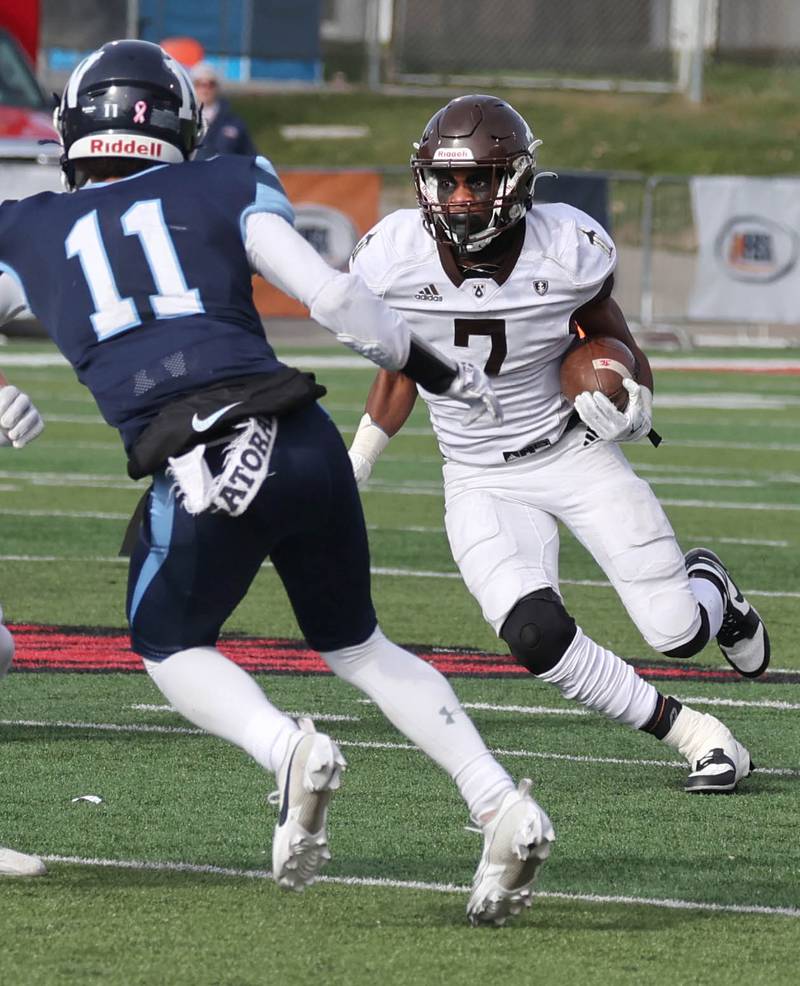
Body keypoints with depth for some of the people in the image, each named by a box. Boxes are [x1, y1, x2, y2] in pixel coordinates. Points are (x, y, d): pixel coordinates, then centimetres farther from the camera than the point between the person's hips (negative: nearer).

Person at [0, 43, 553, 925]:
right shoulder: (222, 189, 16)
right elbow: (332, 297, 8)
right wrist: (436, 370, 19)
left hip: (202, 463, -2)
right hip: (305, 444, 2)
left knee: (170, 648, 21)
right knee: (355, 644, 21)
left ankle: (287, 751, -9)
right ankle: (499, 802, 5)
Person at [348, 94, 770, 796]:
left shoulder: (569, 252, -18)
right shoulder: (395, 259, -16)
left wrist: (633, 405, -15)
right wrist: (348, 475, 10)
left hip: (576, 453, 0)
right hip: (481, 484, 0)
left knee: (678, 633, -4)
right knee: (535, 635, -24)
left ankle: (709, 585, 38)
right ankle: (693, 736, -3)